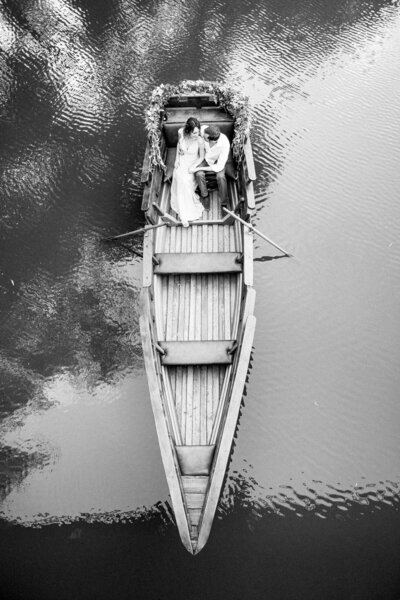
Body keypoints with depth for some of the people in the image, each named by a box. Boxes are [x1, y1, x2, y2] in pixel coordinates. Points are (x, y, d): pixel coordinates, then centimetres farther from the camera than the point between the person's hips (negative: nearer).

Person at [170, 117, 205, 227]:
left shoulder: (200, 140, -26)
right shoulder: (181, 132, -18)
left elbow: (201, 157, -10)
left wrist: (193, 167, -22)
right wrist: (177, 158, 0)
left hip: (193, 163, -2)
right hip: (181, 161, 2)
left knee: (185, 181, -25)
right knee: (180, 180, -22)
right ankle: (184, 215, -16)